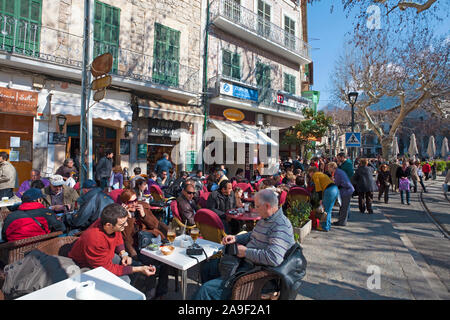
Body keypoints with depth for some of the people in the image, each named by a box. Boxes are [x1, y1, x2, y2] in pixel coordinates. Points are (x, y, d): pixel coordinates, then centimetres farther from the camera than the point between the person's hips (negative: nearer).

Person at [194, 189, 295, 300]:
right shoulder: (265, 219, 9)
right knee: (207, 268, 18)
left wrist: (246, 252, -21)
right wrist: (236, 238, 7)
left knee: (206, 290, -19)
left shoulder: (281, 226, -23)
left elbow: (274, 258, -33)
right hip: (245, 261, 10)